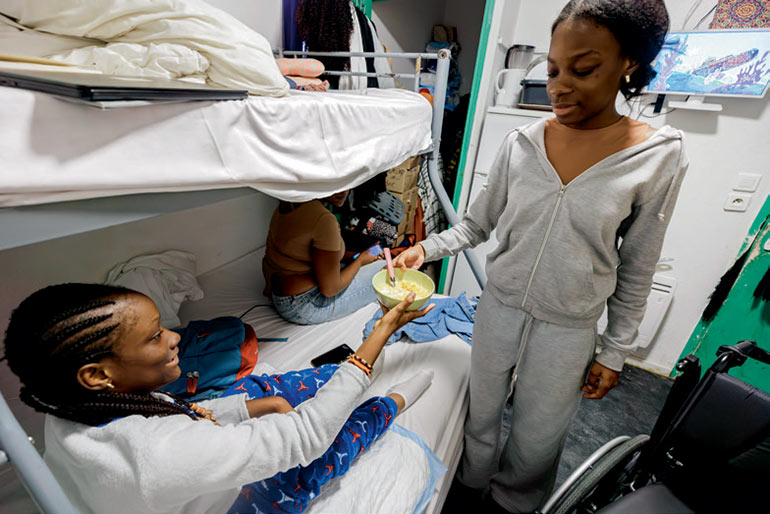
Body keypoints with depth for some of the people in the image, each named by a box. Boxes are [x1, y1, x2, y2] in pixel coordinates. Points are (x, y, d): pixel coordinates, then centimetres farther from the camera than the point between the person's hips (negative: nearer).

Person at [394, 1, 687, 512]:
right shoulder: (521, 144, -6)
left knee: (538, 440, 19)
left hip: (569, 329, -1)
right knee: (482, 415, 23)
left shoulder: (661, 157, -10)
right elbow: (476, 225, 2)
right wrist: (425, 249, -12)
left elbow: (636, 270, -3)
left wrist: (615, 353, 1)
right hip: (499, 308, 2)